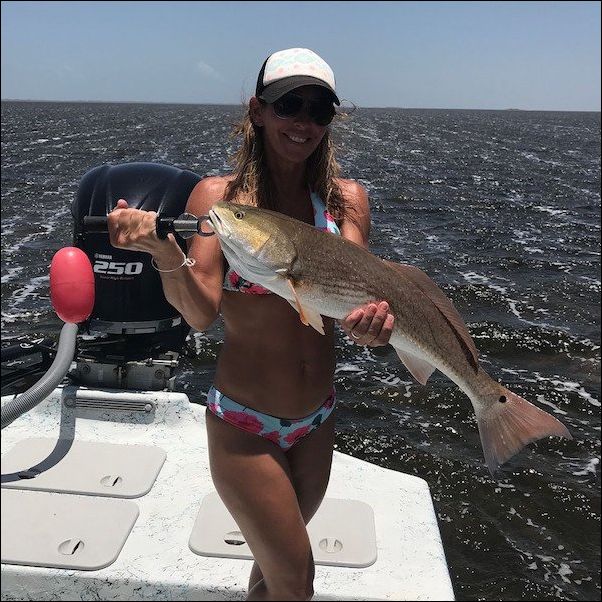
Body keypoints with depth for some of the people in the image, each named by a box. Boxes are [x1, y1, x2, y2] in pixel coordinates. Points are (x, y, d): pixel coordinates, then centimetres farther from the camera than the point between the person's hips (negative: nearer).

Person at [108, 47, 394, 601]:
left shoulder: (346, 198, -3)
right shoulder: (218, 195, -12)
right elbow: (201, 313, -20)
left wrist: (373, 314, -37)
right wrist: (162, 250, -39)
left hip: (318, 420, 4)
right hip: (244, 425, -4)